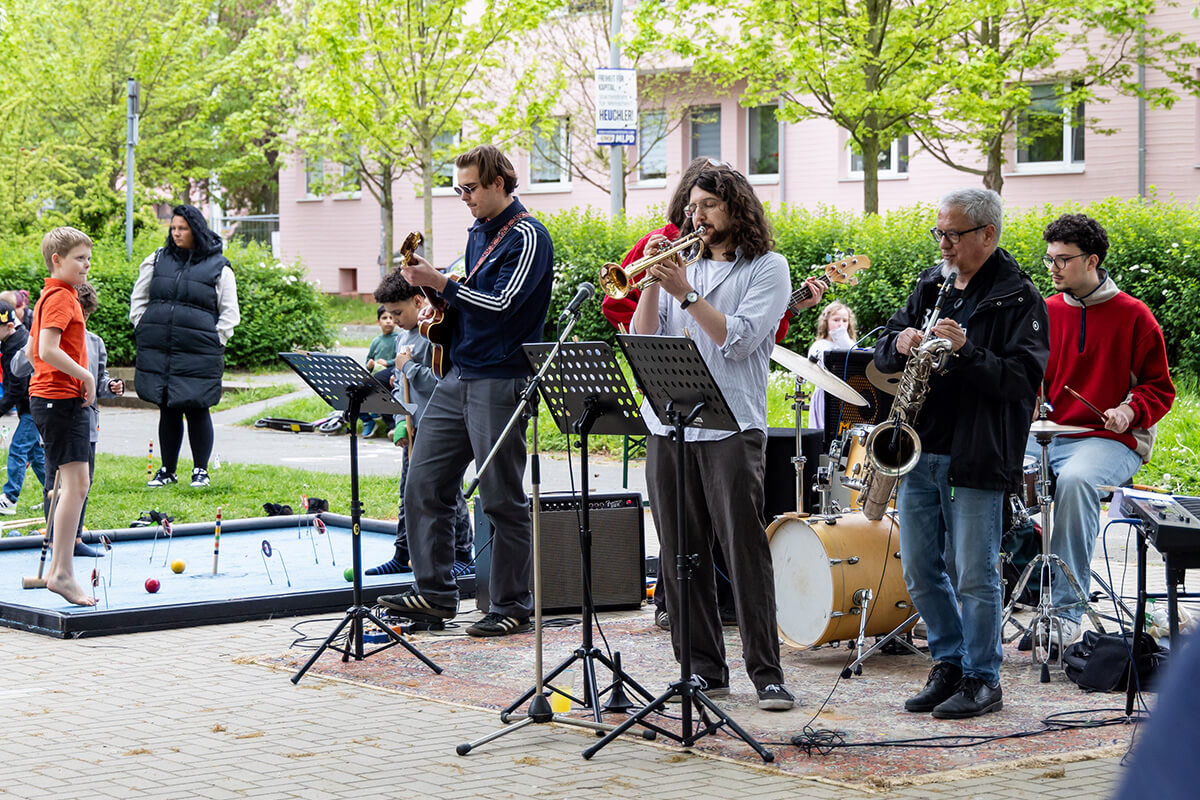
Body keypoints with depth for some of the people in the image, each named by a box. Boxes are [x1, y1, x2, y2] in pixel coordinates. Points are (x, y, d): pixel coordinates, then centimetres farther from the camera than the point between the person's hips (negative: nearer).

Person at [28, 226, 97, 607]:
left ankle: (58, 569, 19)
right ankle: (62, 573, -17)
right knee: (76, 482, -14)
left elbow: (33, 350, 25)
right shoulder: (61, 298, -13)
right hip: (62, 399, -11)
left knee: (68, 485, 14)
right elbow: (48, 350, -24)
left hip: (50, 398, 11)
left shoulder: (50, 296, 18)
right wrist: (85, 376, -15)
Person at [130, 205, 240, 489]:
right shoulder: (158, 259, 12)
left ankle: (200, 470, 9)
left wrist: (216, 341, -2)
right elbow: (138, 298, 20)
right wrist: (143, 329, 10)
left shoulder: (218, 267, 3)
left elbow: (229, 313, 6)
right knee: (167, 410, 7)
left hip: (197, 352, -3)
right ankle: (167, 470, 16)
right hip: (157, 349, 3)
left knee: (197, 409, -3)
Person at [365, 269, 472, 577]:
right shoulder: (402, 337, 14)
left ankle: (463, 556, 6)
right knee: (409, 494, 13)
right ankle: (403, 557, 20)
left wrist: (408, 367, -17)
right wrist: (400, 424, 10)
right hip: (412, 431, 9)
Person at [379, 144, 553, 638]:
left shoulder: (528, 237, -10)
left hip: (500, 381, -9)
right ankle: (435, 592, 12)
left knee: (503, 498, -3)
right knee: (424, 482, 4)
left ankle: (512, 605, 6)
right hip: (459, 376, 9)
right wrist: (440, 308, 5)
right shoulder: (478, 234, 17)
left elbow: (502, 303, -19)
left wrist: (438, 282, -18)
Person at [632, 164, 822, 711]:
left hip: (731, 427, -5)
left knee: (746, 553, -7)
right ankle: (704, 669, 13)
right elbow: (643, 340, 8)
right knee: (681, 557, 5)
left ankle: (767, 673, -3)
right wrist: (653, 283, -3)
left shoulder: (767, 268, 4)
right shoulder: (683, 266, 17)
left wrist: (685, 293, -12)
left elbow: (738, 340, -10)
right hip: (668, 425, 5)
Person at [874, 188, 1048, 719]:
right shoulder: (930, 285, 14)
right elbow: (883, 355, 17)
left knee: (974, 575, -1)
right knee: (919, 570, 10)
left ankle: (982, 680, 11)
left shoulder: (1017, 297, -5)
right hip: (918, 451, 6)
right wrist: (900, 343, -6)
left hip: (975, 460, -6)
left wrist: (966, 350, -24)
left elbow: (1024, 378, -14)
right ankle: (949, 664, 25)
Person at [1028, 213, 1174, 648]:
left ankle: (1067, 608, -31)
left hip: (1110, 440, -5)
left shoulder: (1132, 315, -1)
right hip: (1047, 433, 5)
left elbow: (1159, 389, 3)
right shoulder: (1047, 312, 12)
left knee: (1076, 479, -37)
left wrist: (1129, 410, -17)